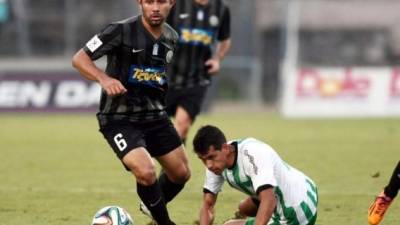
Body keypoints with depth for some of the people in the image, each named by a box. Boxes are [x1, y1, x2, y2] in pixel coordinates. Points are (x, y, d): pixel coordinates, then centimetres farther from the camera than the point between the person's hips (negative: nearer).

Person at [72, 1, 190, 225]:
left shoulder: (171, 37, 4)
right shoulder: (121, 31, -17)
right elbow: (79, 59, -15)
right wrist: (104, 78, -31)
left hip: (155, 115, 7)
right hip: (119, 120, -7)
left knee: (181, 173, 9)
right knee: (146, 172, -24)